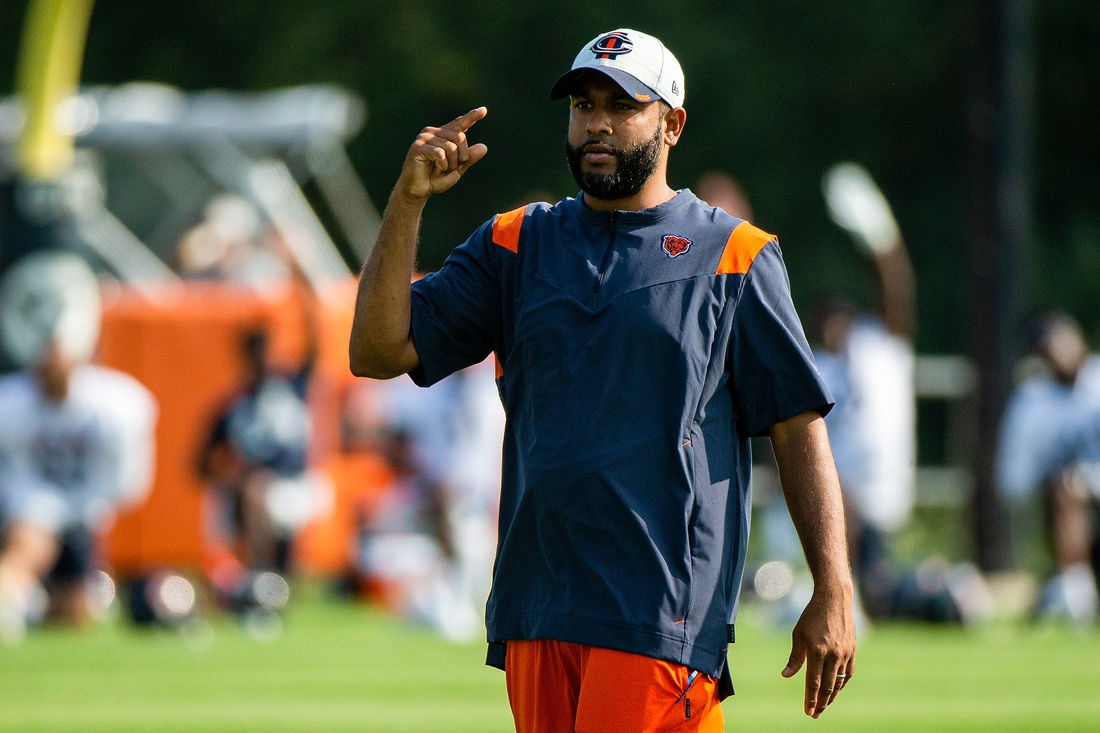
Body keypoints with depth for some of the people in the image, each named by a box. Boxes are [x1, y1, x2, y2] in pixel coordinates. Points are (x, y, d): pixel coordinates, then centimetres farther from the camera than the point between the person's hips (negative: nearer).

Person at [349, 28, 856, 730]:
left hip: (661, 618, -5)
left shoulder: (735, 258, 6)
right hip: (536, 614, 5)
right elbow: (377, 350, 7)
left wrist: (833, 593, -8)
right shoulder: (515, 245, 16)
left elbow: (800, 427, 2)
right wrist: (408, 201, -4)